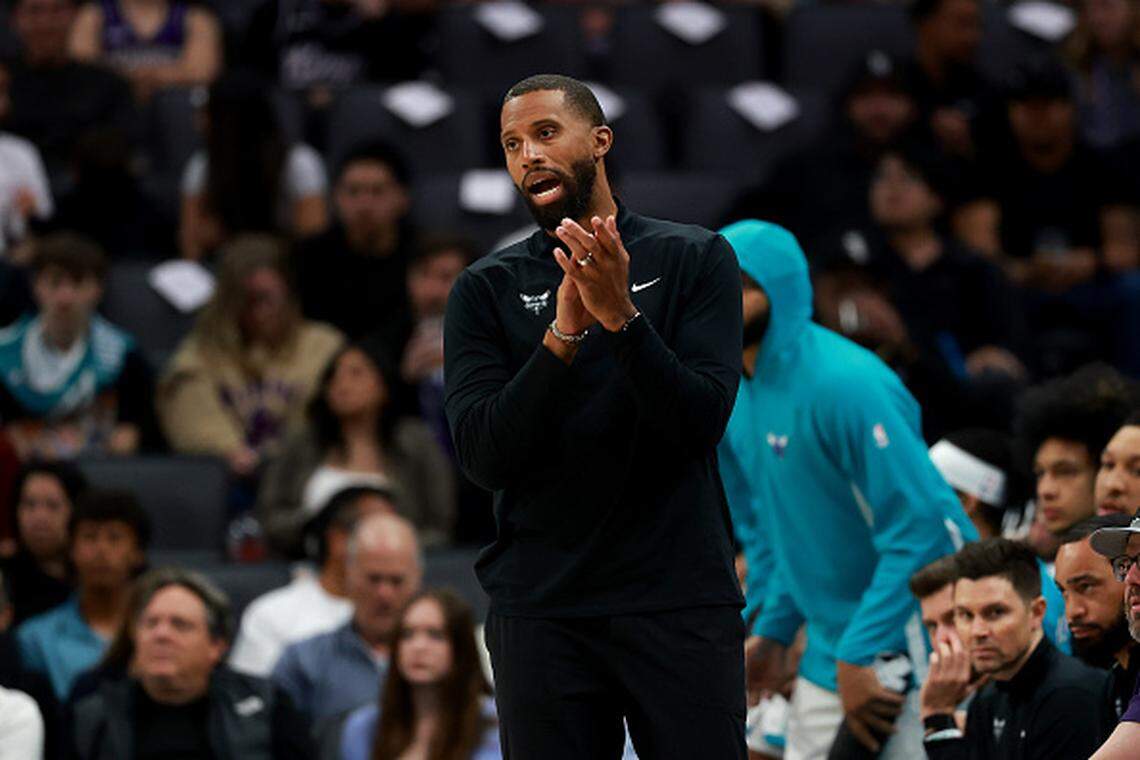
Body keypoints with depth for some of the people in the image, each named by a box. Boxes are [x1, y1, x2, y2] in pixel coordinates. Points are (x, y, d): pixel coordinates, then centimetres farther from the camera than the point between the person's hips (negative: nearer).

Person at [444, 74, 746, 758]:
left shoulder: (694, 259, 3)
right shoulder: (487, 290, 6)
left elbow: (700, 424, -8)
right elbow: (484, 458, -6)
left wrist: (622, 316, -21)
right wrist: (564, 332, -17)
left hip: (682, 601, -1)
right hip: (542, 610, 1)